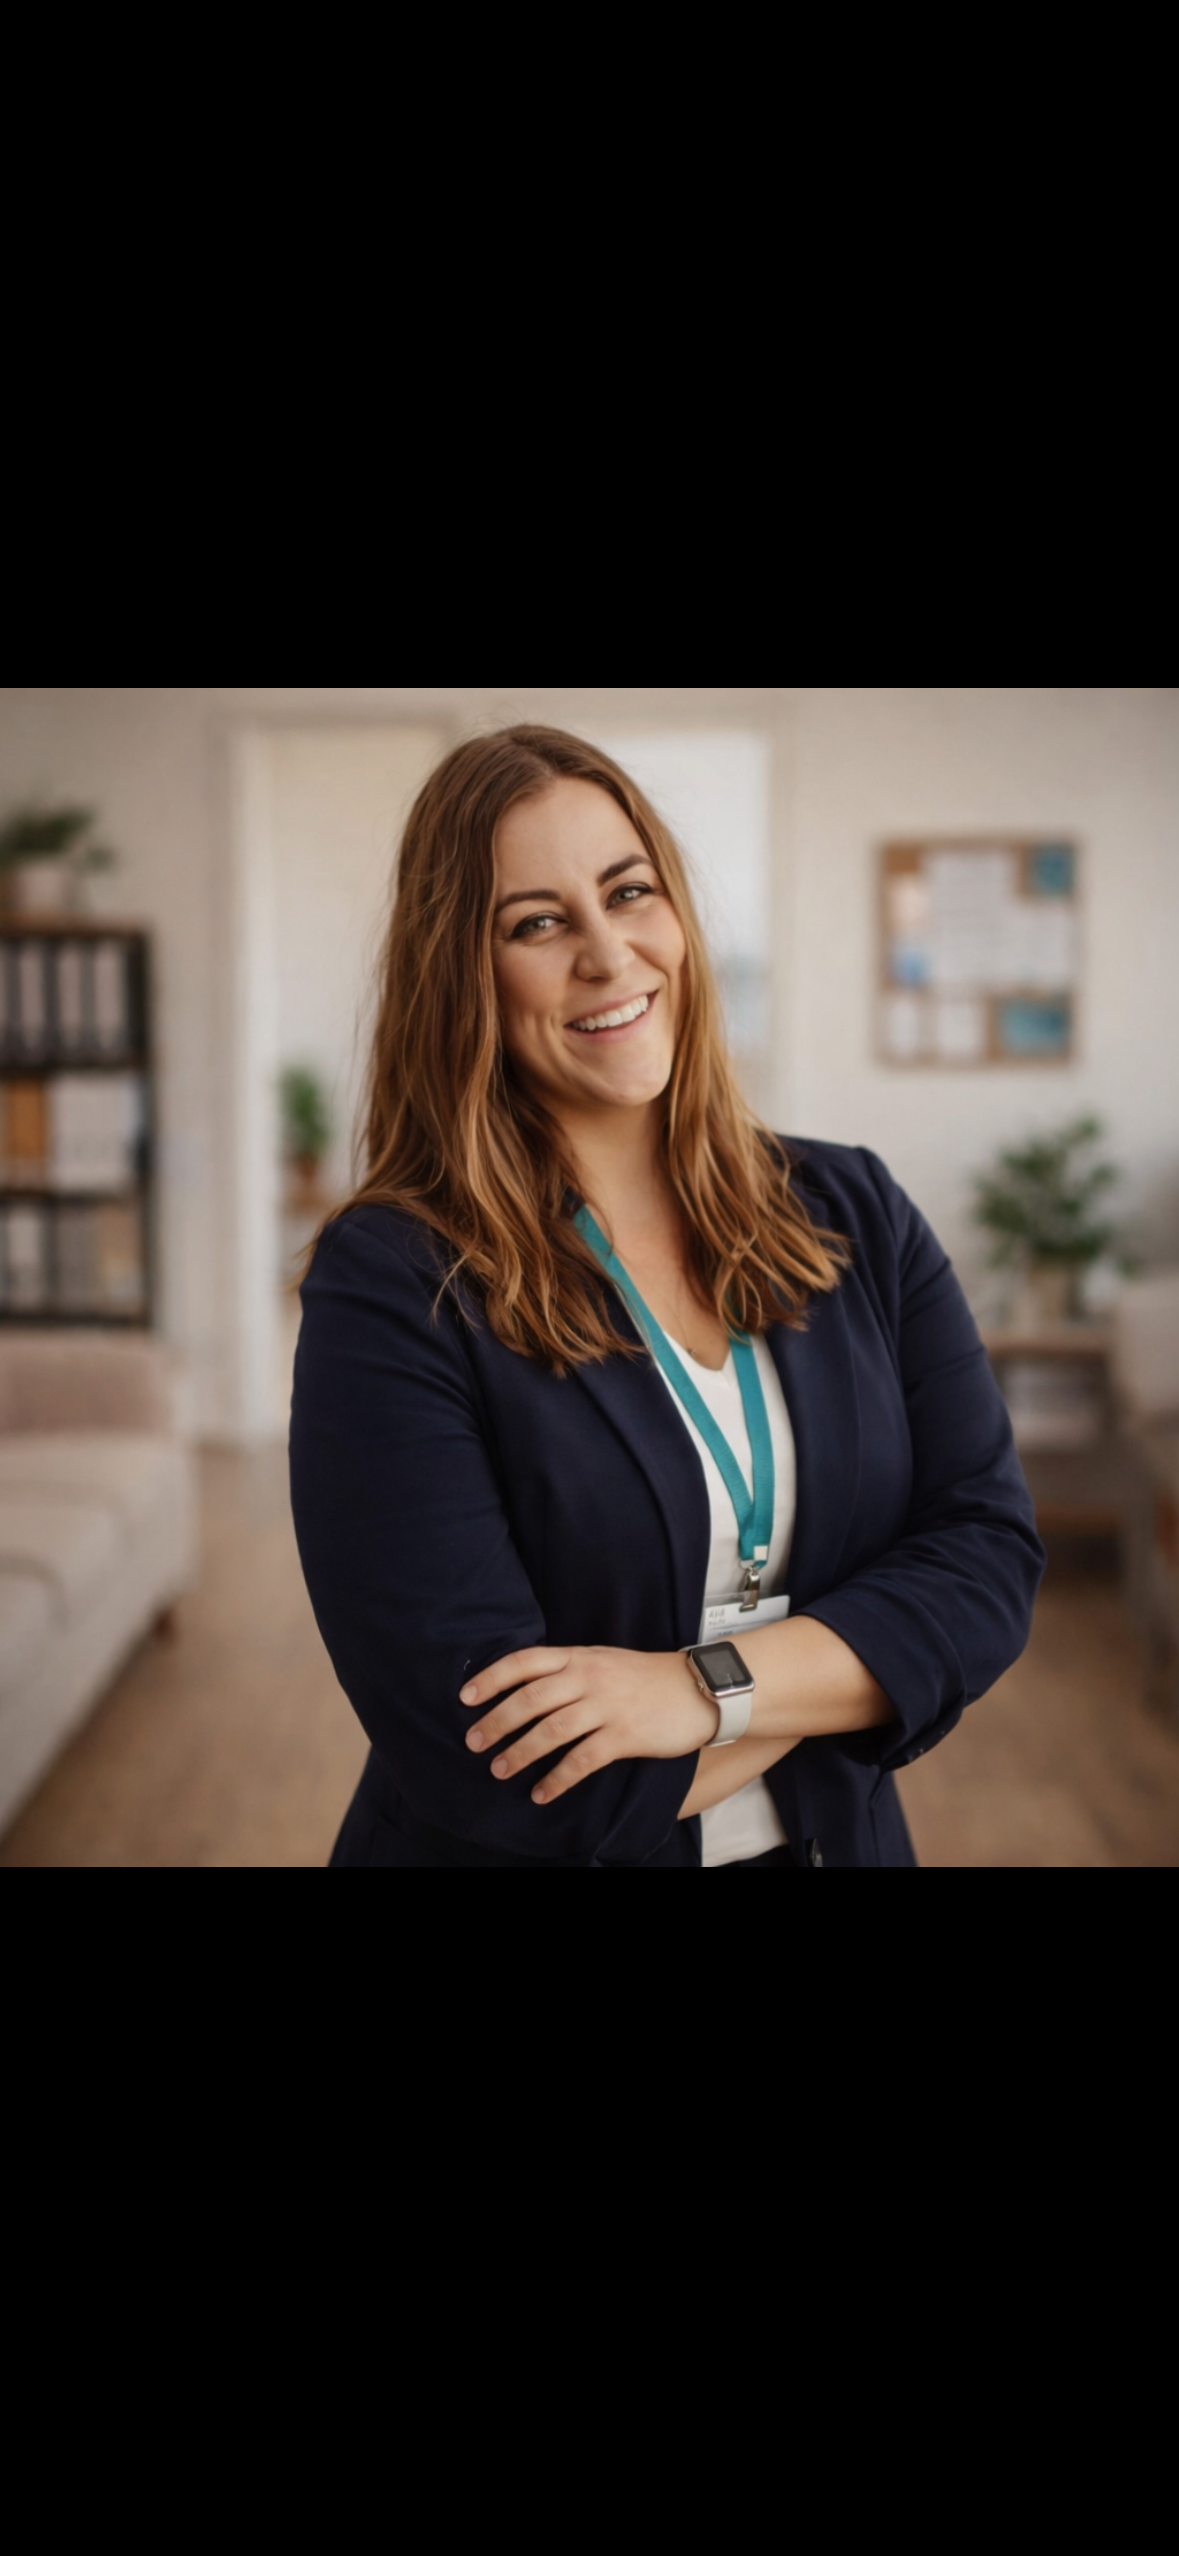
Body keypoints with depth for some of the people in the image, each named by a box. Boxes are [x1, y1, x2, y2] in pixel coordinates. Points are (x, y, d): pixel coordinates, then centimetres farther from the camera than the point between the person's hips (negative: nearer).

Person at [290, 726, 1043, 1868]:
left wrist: (713, 1686, -24)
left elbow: (989, 1552, -10)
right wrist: (839, 1674, -15)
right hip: (532, 1858, -3)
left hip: (839, 1837, 4)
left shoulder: (856, 1216, -4)